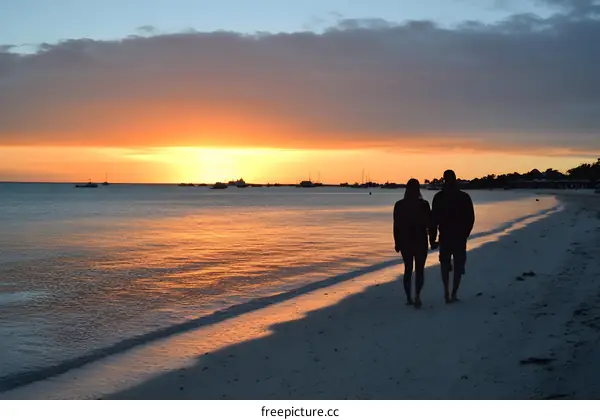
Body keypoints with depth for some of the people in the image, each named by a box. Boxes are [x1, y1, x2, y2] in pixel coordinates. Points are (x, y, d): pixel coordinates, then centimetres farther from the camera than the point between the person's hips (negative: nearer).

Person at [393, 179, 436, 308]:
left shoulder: (399, 205, -2)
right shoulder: (423, 204, -10)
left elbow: (396, 226, 1)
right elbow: (429, 224, -8)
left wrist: (397, 243, 8)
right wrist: (432, 239, 6)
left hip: (405, 242, 2)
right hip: (420, 241, -2)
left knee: (408, 269, 14)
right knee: (420, 270, 6)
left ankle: (409, 298, 15)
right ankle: (417, 295, -14)